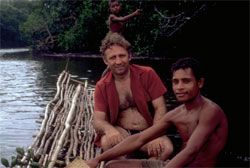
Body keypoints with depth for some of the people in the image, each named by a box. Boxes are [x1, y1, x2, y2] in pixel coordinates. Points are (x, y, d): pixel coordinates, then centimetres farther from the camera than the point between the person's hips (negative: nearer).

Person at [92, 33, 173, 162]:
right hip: (121, 133, 1)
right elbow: (98, 120, -6)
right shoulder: (102, 87, 1)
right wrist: (109, 129, -32)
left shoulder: (147, 74, -2)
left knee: (166, 148, -32)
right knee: (107, 141, -34)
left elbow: (160, 108, -5)